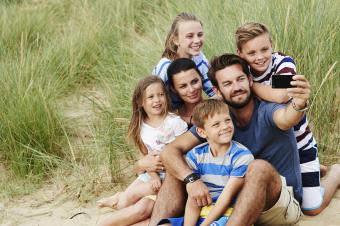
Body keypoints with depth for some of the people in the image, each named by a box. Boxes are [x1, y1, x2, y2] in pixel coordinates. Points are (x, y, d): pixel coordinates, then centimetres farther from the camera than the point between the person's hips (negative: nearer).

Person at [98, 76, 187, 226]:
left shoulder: (175, 122, -14)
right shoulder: (141, 127, 1)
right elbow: (146, 157, 2)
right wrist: (154, 177, -12)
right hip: (152, 174, 5)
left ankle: (119, 198, 10)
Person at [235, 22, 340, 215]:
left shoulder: (284, 63, -23)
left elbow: (280, 96, -41)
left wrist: (250, 84, -29)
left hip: (298, 143, -4)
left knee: (312, 208, -1)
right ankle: (317, 169, 37)